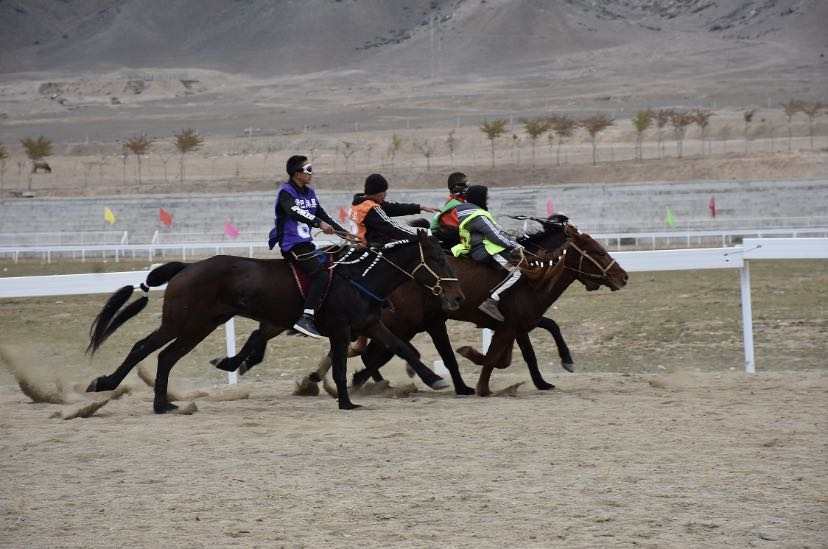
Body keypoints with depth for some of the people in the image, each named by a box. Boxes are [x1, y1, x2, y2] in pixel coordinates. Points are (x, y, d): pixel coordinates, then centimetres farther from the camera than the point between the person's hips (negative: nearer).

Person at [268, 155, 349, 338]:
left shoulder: (309, 193, 15)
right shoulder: (286, 192, -10)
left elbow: (324, 216, 19)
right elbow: (294, 211, -29)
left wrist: (347, 234, 12)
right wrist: (319, 223, -41)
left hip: (306, 243, 9)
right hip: (291, 245, -9)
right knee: (321, 273, -25)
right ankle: (306, 319, -31)